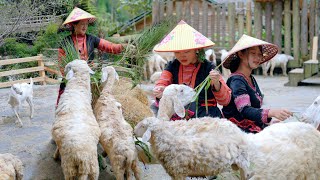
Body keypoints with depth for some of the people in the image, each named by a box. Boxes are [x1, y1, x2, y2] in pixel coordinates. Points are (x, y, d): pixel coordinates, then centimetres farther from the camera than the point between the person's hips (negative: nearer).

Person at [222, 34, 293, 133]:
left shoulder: (251, 79, 15)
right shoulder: (236, 81, -13)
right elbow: (244, 110, -27)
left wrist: (269, 122, 2)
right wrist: (271, 112, -41)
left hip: (256, 128, 8)